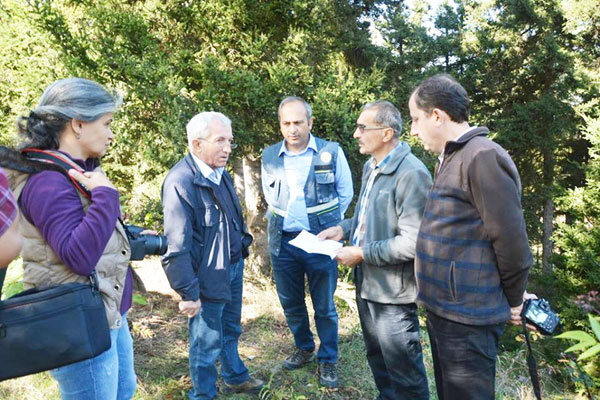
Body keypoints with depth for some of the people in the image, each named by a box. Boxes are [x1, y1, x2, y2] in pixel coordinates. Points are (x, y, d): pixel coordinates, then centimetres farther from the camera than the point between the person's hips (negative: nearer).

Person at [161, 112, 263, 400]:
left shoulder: (220, 174, 2)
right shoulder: (180, 181, -25)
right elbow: (176, 247, -25)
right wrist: (188, 294, -21)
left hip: (233, 267, 8)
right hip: (208, 277, -8)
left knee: (230, 330, 27)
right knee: (207, 343, 11)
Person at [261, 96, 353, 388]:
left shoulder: (331, 152, -8)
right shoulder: (269, 156, 1)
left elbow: (345, 193, 5)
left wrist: (329, 226, 9)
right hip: (282, 242, 3)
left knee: (324, 306, 8)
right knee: (290, 302, 16)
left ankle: (328, 360, 29)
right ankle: (304, 349, 40)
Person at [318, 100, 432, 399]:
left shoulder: (411, 174, -23)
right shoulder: (371, 166, 7)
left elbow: (412, 242, -27)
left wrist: (361, 254, -21)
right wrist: (344, 229, 3)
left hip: (392, 290, -9)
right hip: (366, 283, 9)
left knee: (403, 369, 10)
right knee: (376, 357, 26)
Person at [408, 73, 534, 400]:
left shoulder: (483, 157, -19)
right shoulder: (451, 159, 13)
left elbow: (511, 239, -20)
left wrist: (513, 300, -8)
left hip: (467, 318, -9)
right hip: (443, 308, 10)